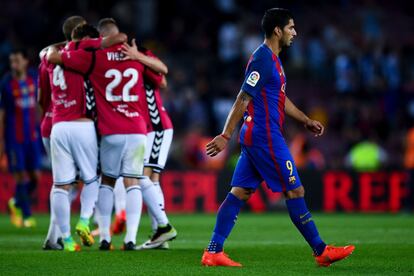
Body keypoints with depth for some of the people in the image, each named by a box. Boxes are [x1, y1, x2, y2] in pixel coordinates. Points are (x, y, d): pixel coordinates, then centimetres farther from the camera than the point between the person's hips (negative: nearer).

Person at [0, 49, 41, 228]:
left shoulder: (34, 78, 4)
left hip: (32, 136, 4)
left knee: (35, 176, 1)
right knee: (21, 176, -5)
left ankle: (16, 202, 26)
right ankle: (26, 216, 3)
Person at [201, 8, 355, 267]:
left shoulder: (272, 59, 16)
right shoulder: (263, 59, -15)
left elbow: (281, 99, 27)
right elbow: (243, 99, -18)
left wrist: (306, 120, 22)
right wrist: (226, 136, -20)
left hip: (254, 138, 10)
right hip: (266, 138, -10)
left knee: (240, 193, 6)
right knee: (295, 191, -3)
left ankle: (213, 252, 3)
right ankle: (322, 252, 3)